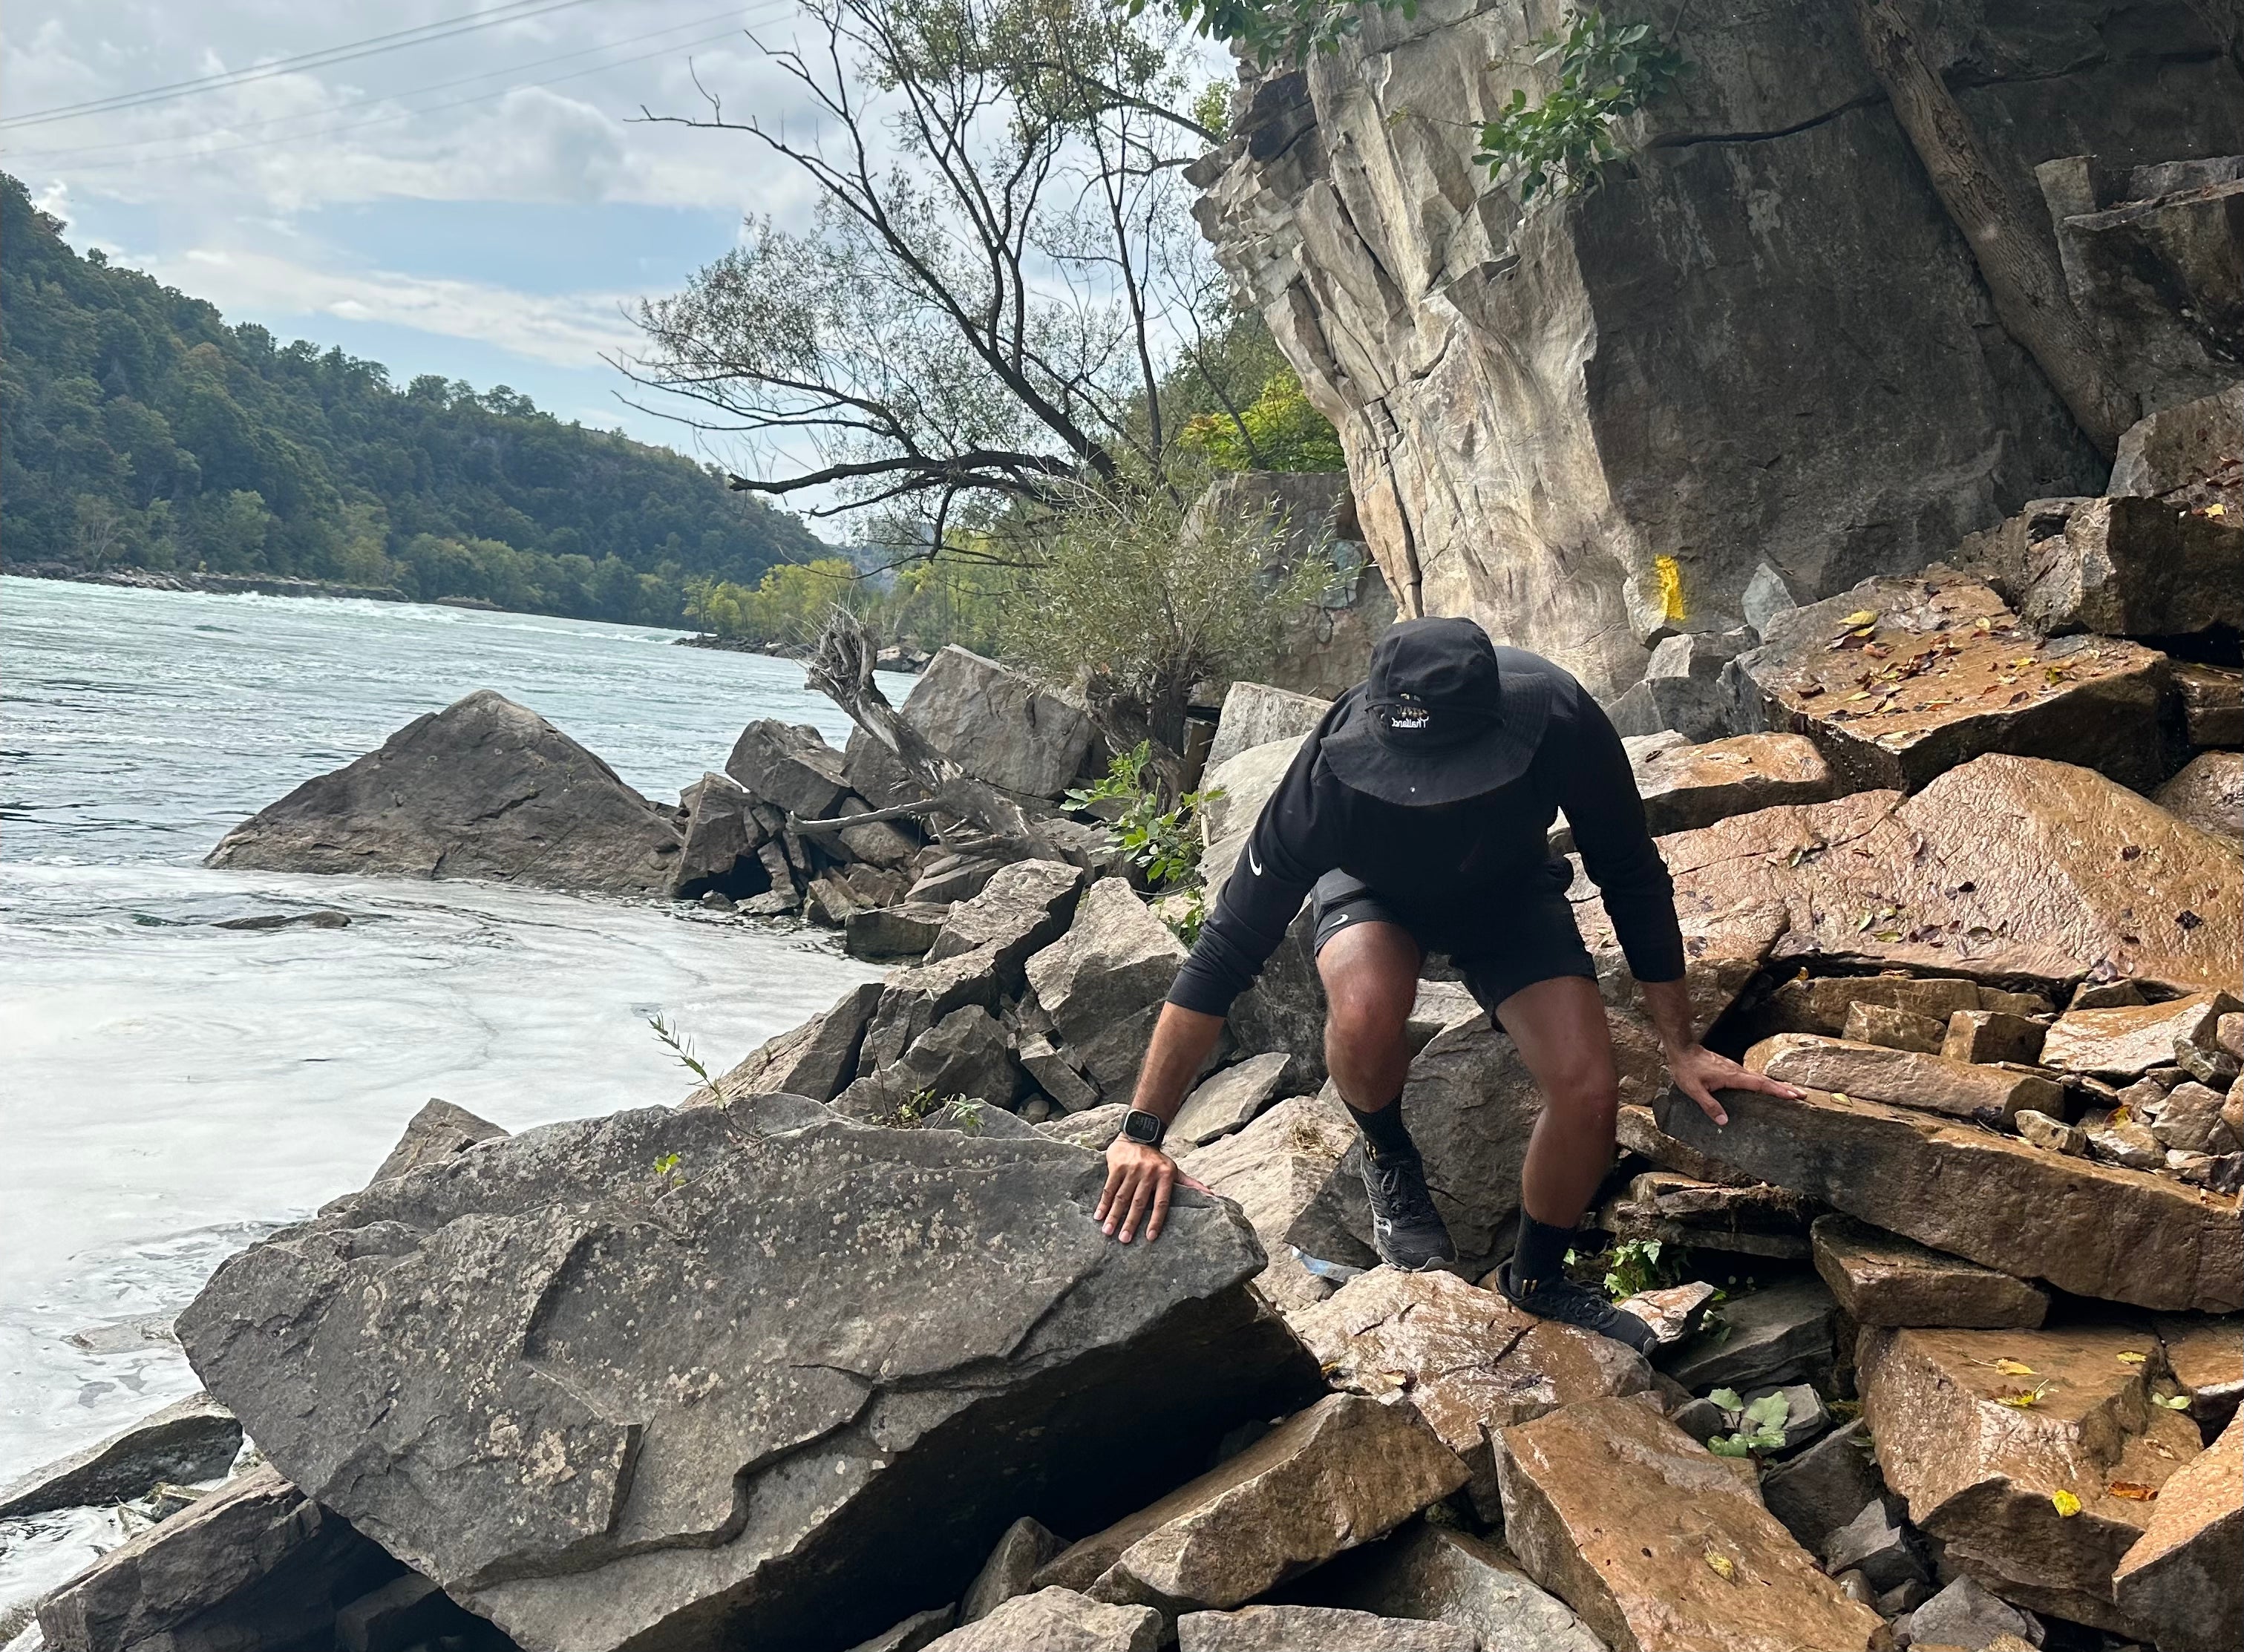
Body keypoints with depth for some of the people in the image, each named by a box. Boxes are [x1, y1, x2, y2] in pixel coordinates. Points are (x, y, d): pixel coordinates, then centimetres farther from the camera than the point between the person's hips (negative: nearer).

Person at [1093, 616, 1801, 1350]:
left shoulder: (1556, 719, -36)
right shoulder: (1336, 770, -40)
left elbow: (1633, 877, -17)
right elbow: (1228, 948, -35)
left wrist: (1681, 1046, -12)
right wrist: (1141, 1132, -36)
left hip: (1508, 891, 2)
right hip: (1375, 890, -1)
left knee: (1589, 1093, -18)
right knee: (1367, 1008, -36)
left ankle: (1535, 1280, 13)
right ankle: (1387, 1159, -1)